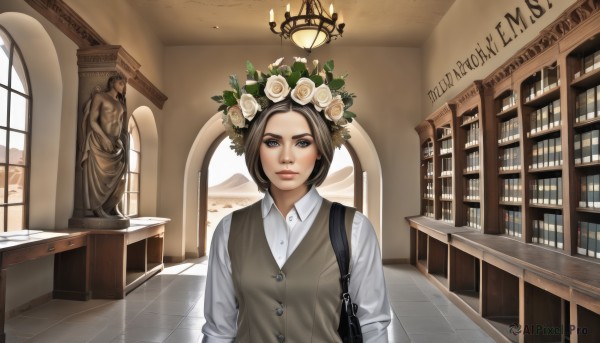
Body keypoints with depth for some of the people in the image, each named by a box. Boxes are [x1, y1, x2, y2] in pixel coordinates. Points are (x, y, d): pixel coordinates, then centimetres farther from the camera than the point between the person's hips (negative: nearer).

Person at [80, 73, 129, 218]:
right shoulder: (99, 96, 0)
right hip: (100, 140, -6)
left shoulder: (121, 103, 17)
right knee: (99, 174, -4)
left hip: (116, 143, 6)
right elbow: (92, 120, -8)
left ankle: (113, 207, 7)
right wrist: (105, 138, -17)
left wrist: (121, 142, 3)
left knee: (117, 176, 2)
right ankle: (97, 208, -1)